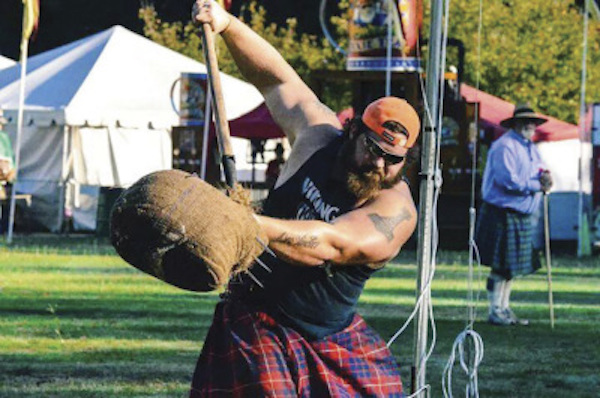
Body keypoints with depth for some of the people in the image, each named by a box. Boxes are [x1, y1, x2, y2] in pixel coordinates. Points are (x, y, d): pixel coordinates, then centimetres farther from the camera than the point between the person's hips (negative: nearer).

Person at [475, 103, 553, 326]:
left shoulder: (529, 148, 17)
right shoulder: (504, 147, -13)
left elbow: (538, 168, 15)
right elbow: (508, 180, -21)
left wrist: (544, 175, -10)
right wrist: (537, 185, -16)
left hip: (522, 216, 9)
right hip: (502, 214, -9)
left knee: (512, 266, 12)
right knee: (501, 266, -7)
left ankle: (504, 309, 19)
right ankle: (495, 311, -1)